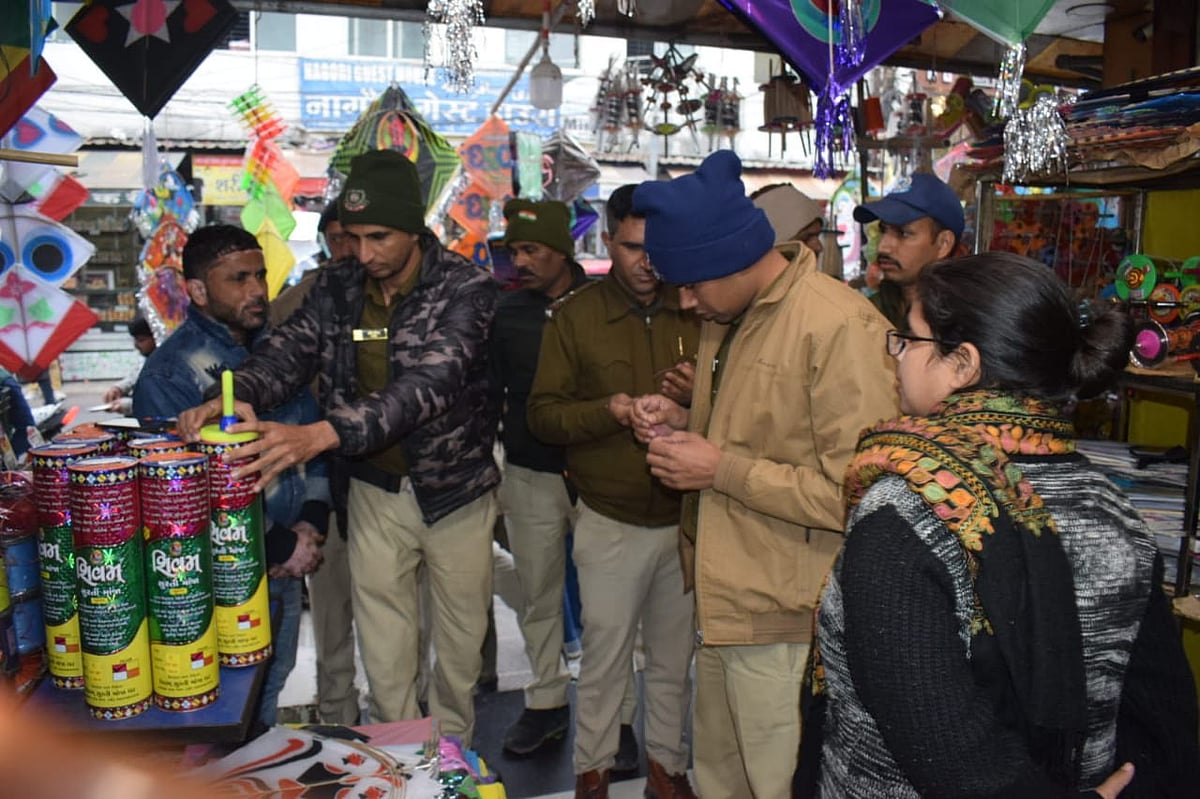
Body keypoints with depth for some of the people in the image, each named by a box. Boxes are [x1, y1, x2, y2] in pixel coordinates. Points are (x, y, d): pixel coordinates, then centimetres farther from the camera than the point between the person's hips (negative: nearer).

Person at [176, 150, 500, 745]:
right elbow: (290, 349, -12)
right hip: (373, 489, 3)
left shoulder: (465, 289, -19)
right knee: (382, 648, 10)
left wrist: (323, 434, -48)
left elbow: (429, 383, -33)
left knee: (461, 631, 15)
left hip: (454, 488, -2)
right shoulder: (337, 287, -3)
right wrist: (238, 396, -36)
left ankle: (452, 750, 39)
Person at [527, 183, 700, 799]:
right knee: (604, 660, 8)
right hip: (611, 523, -2)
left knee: (673, 660, 15)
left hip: (685, 517, 2)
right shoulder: (574, 316, -1)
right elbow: (542, 412, -4)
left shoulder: (697, 314, 2)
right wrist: (606, 411, -21)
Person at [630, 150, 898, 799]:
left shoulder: (841, 327, -19)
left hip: (783, 623, -8)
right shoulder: (726, 316, 10)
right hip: (722, 602, 8)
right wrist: (684, 422, 3)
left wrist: (723, 469, -20)